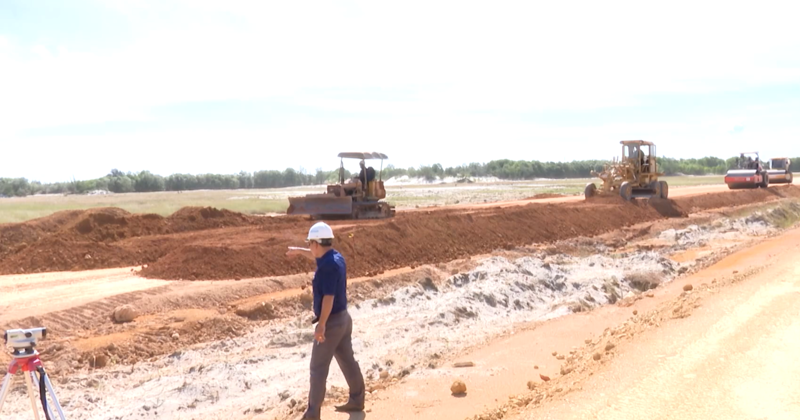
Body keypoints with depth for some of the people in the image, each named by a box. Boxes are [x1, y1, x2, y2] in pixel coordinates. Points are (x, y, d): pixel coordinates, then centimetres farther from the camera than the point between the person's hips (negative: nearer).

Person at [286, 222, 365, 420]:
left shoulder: (328, 266, -24)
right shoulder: (336, 257, 5)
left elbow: (328, 297, -28)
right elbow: (318, 256, 29)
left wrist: (321, 325, -26)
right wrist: (299, 251, 42)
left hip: (332, 321, -9)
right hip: (343, 318, 9)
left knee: (318, 368, -1)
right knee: (348, 361, 18)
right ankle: (357, 400, 28)